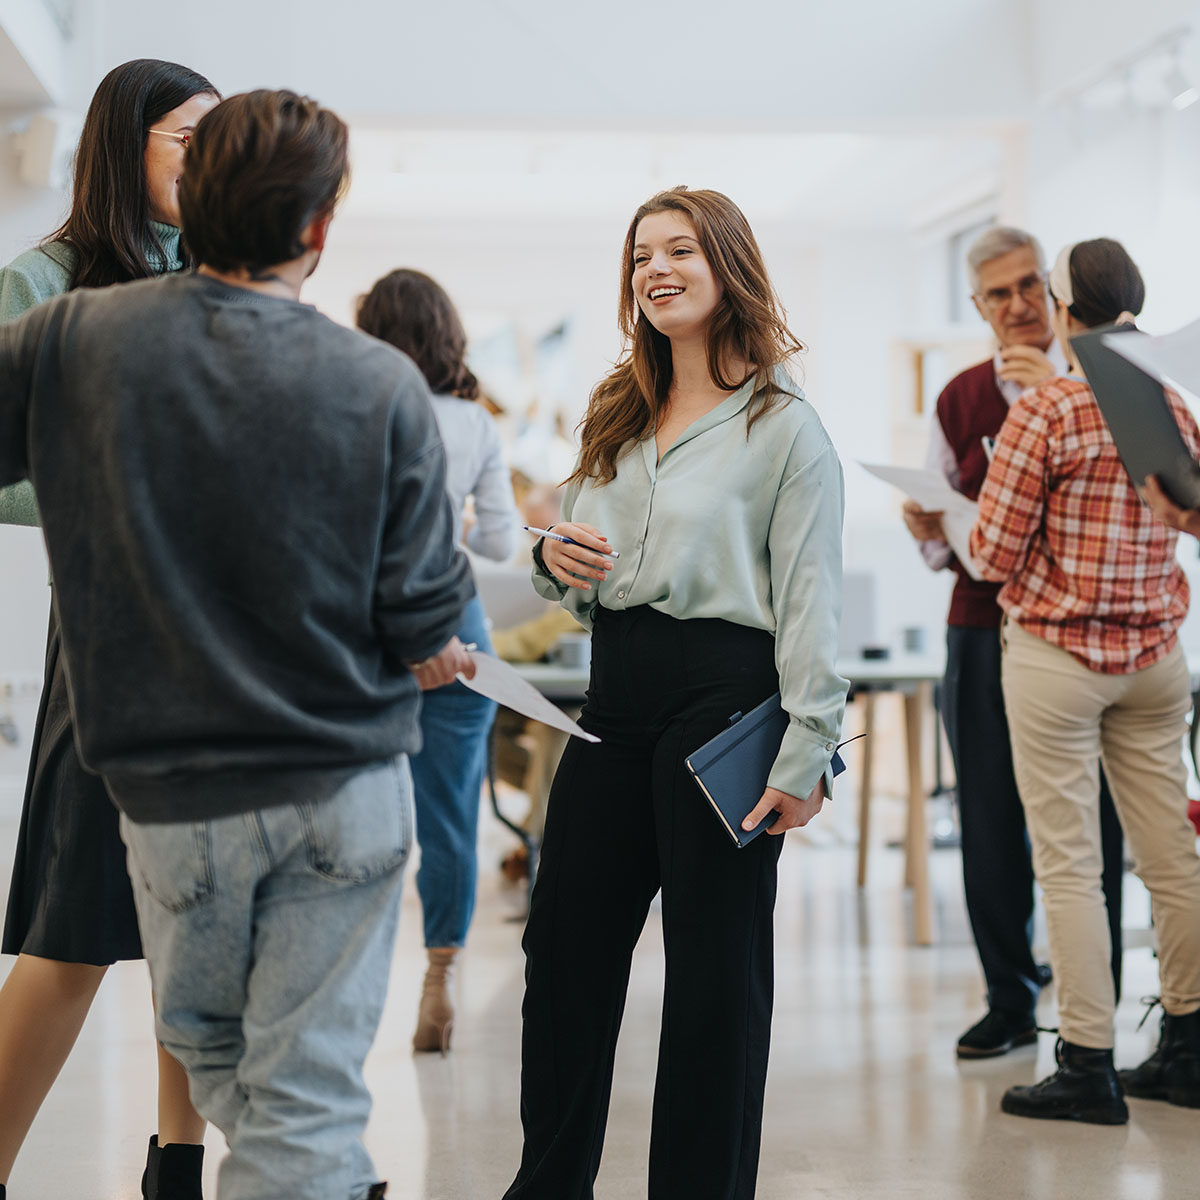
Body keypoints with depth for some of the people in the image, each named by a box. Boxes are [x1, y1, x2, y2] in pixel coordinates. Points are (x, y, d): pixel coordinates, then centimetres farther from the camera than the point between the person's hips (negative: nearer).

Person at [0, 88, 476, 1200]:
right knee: (306, 1089, 7)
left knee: (206, 1045, 25)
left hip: (171, 795, 1)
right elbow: (423, 623, -10)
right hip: (344, 786, -1)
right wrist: (436, 651, 13)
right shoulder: (381, 385, -13)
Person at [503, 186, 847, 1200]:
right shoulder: (614, 415, 16)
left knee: (715, 966, 3)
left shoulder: (786, 426, -4)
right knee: (564, 947, 12)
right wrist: (556, 559, -1)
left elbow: (812, 599, -9)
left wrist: (805, 754, -15)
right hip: (616, 697, 7)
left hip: (723, 695, -7)